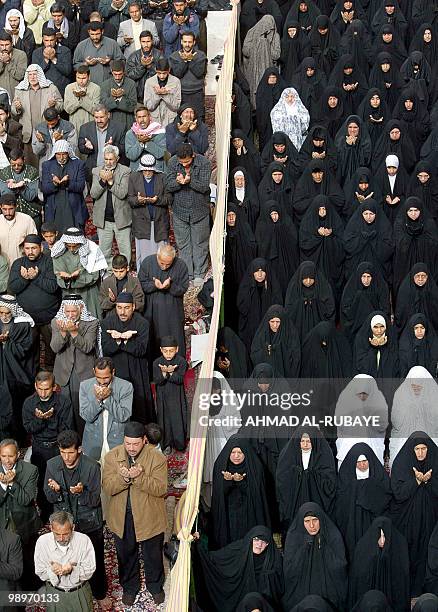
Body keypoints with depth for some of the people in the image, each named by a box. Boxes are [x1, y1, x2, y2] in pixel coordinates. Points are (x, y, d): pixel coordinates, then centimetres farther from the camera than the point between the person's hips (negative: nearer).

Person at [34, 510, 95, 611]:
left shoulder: (84, 540, -21)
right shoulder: (42, 541, -18)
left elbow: (89, 571, -16)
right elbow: (40, 573, -11)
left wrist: (73, 570, -35)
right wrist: (52, 571, -33)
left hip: (80, 592, 0)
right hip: (54, 593, 0)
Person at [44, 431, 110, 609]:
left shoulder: (92, 466, -19)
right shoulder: (52, 465, -10)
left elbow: (94, 500, -15)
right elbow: (49, 497, -2)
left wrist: (82, 492, -36)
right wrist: (55, 490, -26)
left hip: (90, 524, -2)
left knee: (95, 561, 13)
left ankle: (100, 593, 37)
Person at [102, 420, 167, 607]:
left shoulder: (157, 458, -17)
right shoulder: (112, 456, -10)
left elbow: (160, 489, -21)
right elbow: (107, 487, -14)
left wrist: (139, 477, -36)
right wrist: (123, 478, -35)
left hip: (149, 517, -2)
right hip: (122, 517, 2)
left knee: (153, 555, 18)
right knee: (126, 554, 21)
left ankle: (155, 587, 42)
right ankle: (129, 587, 44)